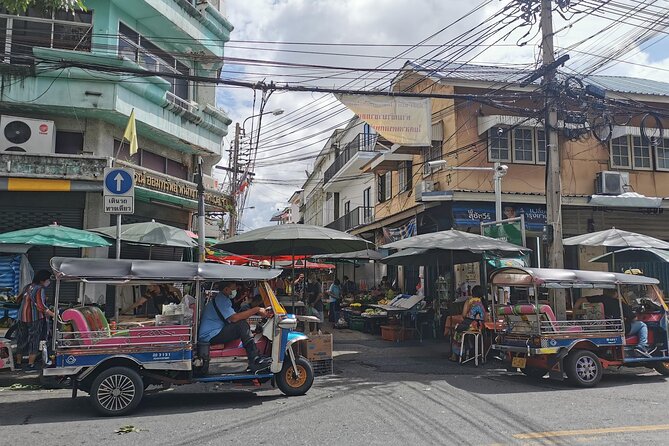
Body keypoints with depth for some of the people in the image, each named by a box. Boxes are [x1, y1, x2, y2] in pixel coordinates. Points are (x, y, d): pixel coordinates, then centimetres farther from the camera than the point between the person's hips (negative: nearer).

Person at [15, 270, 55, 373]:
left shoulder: (27, 287, 10)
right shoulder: (40, 290, -14)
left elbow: (19, 300, 17)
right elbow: (41, 306, -22)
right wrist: (53, 314, -23)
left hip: (22, 319, 7)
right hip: (35, 319, -7)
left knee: (21, 341, 17)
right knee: (34, 342, 2)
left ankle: (18, 363, 28)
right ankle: (30, 366, 3)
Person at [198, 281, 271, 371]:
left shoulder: (222, 299, 19)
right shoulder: (220, 300, -15)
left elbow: (235, 316, 14)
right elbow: (234, 318, -29)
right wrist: (256, 309, -24)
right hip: (210, 336, -10)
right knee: (241, 324, -22)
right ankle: (255, 361, -28)